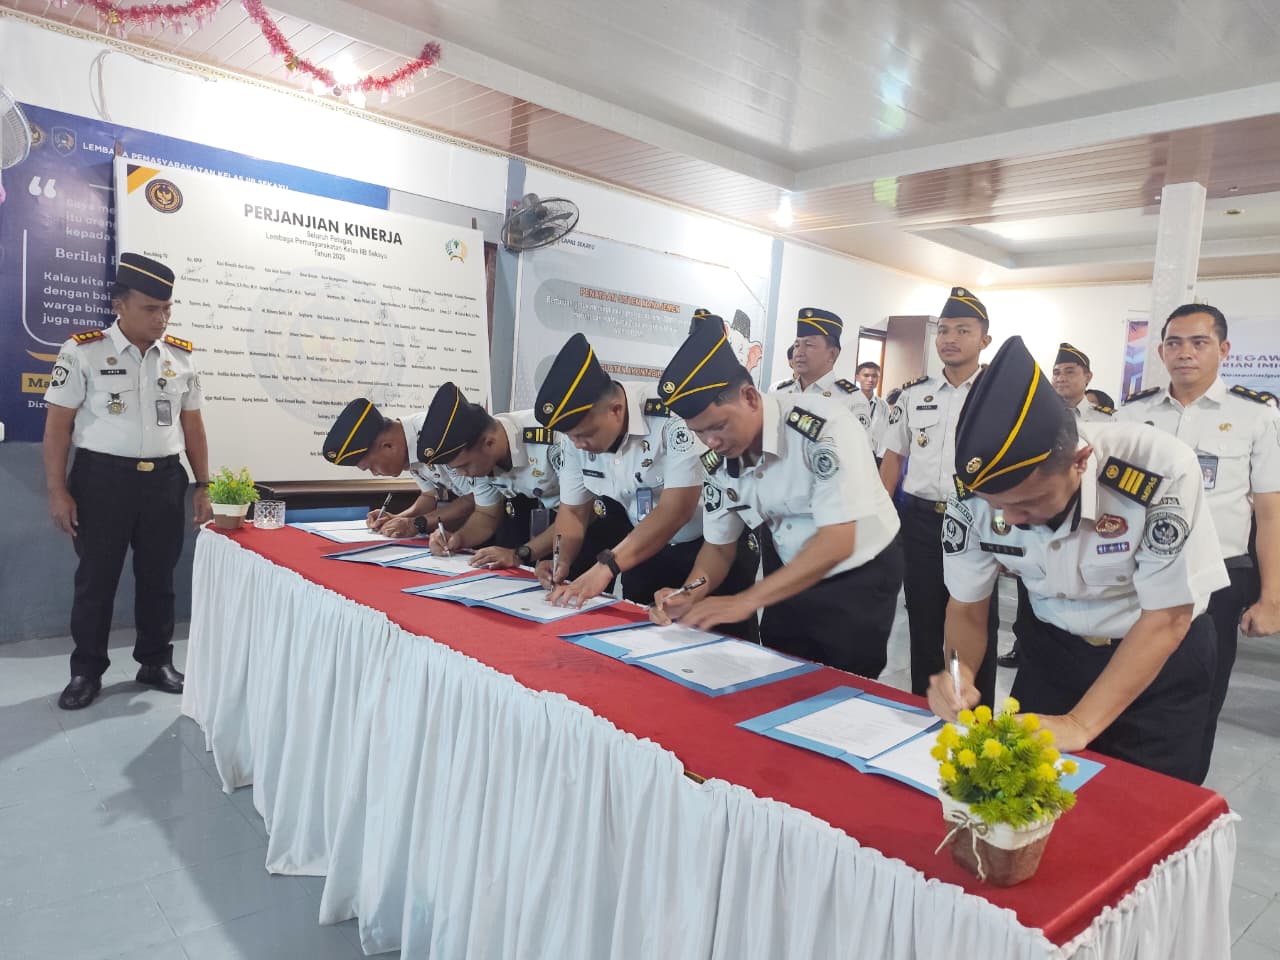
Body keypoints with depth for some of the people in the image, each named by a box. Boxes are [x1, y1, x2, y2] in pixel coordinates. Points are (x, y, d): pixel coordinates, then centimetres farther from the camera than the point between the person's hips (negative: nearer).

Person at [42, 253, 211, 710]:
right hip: (102, 477, -3)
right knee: (95, 578, 8)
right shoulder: (82, 352, -5)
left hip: (165, 479, 3)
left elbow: (192, 426, 10)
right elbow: (58, 425, -4)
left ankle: (156, 662, 28)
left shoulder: (181, 357, 6)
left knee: (158, 575, 13)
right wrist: (58, 491, -8)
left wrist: (204, 487, 8)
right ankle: (86, 671, 23)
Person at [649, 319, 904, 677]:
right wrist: (691, 594, -18)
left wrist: (745, 601, -35)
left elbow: (837, 543, -32)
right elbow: (719, 544, 2)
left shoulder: (823, 425, -29)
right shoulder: (717, 460, -10)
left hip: (859, 577, -5)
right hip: (790, 579, 5)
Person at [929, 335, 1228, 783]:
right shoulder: (974, 495, -22)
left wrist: (1079, 725, -26)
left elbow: (1166, 619, -23)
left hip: (1164, 657, -2)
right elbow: (967, 605, -7)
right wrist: (959, 673, -27)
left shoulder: (1161, 470, -32)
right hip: (1055, 647, 3)